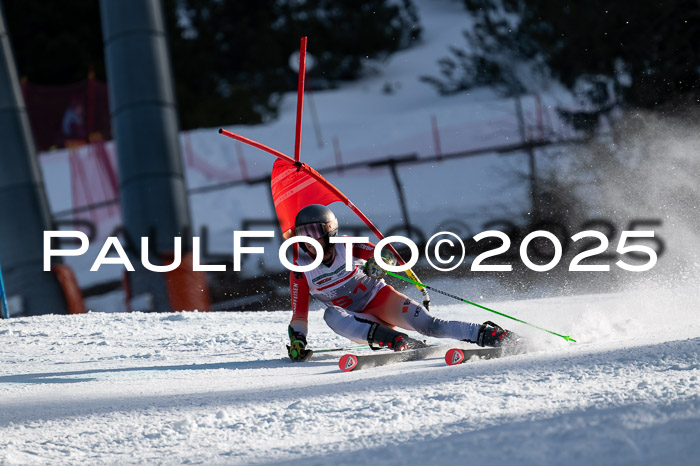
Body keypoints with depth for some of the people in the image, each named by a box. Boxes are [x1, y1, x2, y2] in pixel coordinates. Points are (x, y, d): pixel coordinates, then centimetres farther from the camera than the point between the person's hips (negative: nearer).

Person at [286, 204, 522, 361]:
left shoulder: (346, 247, -11)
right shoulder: (300, 271, -7)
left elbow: (385, 255, -11)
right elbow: (299, 315, -4)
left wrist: (378, 264, -35)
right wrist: (297, 342, -21)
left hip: (381, 299, -1)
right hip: (357, 320, 1)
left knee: (428, 325, -24)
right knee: (331, 315, -33)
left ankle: (489, 334, -23)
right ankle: (396, 341, -45)